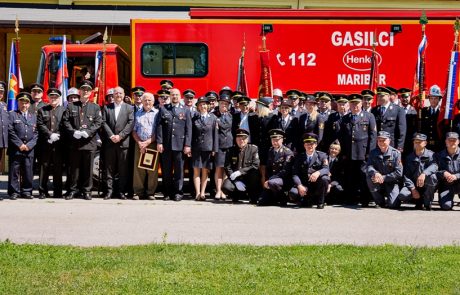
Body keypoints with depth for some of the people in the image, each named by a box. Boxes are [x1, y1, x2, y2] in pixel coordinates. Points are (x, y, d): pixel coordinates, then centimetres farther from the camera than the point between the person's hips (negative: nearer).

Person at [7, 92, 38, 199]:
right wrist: (19, 145, -10)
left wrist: (29, 145, -4)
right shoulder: (12, 115, 6)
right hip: (15, 149, -3)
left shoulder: (33, 116, 17)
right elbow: (10, 131, -4)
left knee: (28, 171, 3)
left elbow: (36, 133, 10)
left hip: (29, 149, 3)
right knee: (14, 171, -1)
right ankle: (14, 192, 4)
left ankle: (26, 191, 11)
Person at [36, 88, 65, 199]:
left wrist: (57, 135, -11)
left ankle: (57, 192, 7)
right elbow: (40, 125, 3)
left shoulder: (64, 110, 9)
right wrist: (50, 135, -9)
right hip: (45, 144, 1)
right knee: (44, 168, 1)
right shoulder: (42, 110, 14)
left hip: (58, 144, -1)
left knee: (58, 168, 1)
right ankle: (42, 191, 5)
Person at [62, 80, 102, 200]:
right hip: (75, 142, 0)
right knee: (74, 167, 4)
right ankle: (73, 190, 12)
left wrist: (88, 132, -15)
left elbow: (98, 123, 0)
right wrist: (73, 132, -12)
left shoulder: (95, 107, 11)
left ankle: (86, 191, 10)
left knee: (88, 168, 3)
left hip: (89, 142, 0)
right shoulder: (71, 106, 12)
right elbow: (65, 121, 3)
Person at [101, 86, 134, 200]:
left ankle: (121, 191, 4)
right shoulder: (106, 108, 12)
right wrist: (111, 136, -10)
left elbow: (131, 124, -2)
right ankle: (110, 190, 4)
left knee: (123, 168, 0)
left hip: (123, 142, -1)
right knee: (109, 168, 1)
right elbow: (104, 123, 3)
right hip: (109, 143, 1)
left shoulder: (129, 108, 9)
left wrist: (120, 136, -11)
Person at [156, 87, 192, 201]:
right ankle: (167, 193, 13)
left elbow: (188, 129, 4)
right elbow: (159, 127, 4)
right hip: (165, 145, 1)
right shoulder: (163, 109, 10)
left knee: (179, 170, 1)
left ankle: (178, 192, 8)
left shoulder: (185, 110, 9)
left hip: (180, 145, -1)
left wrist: (187, 145, -4)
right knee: (166, 170, 5)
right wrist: (159, 142, -5)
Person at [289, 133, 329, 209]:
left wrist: (318, 173, -36)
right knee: (293, 194, -29)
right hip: (304, 186, 0)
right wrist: (299, 186, -24)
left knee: (324, 179, -33)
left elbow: (326, 169, -11)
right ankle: (307, 201, 4)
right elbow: (295, 174, -4)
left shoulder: (322, 155, 5)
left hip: (317, 185, 0)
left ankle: (320, 202, -9)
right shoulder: (299, 157, 6)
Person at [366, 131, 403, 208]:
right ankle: (380, 202, -9)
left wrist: (384, 177, -23)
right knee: (369, 177, -29)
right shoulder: (373, 153, 0)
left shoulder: (396, 153, -10)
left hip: (392, 182, -3)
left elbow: (398, 172, -15)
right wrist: (375, 173, -35)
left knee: (392, 204, -24)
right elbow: (368, 167, -12)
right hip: (379, 184, 3)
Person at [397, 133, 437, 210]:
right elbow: (406, 175, 1)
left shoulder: (430, 154, 0)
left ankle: (427, 203, -13)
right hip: (413, 185, 2)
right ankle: (419, 200, 6)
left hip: (427, 187, -2)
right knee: (402, 195, -28)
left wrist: (424, 174, -42)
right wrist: (412, 189, -15)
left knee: (431, 176, -35)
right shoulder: (409, 157, 8)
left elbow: (434, 166, -22)